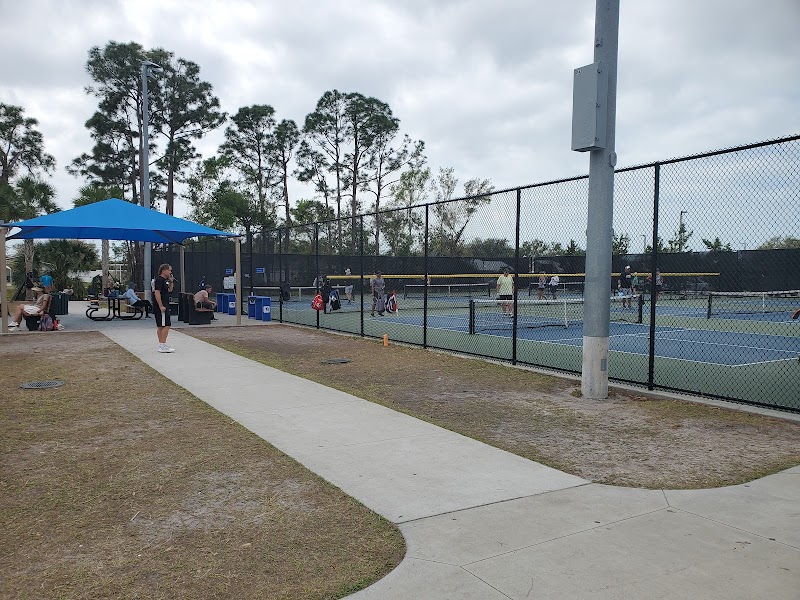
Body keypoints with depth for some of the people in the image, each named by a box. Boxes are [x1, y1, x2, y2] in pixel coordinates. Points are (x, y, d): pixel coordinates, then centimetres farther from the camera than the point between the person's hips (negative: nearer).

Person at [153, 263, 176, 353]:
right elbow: (157, 293, -21)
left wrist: (171, 281, 11)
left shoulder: (164, 280, 16)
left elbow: (170, 290, 27)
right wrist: (161, 306, -23)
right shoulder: (159, 279, -14)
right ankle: (163, 346, -11)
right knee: (166, 325, -11)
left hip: (164, 307, 11)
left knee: (160, 326, 13)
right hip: (161, 307, -11)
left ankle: (161, 346, 18)